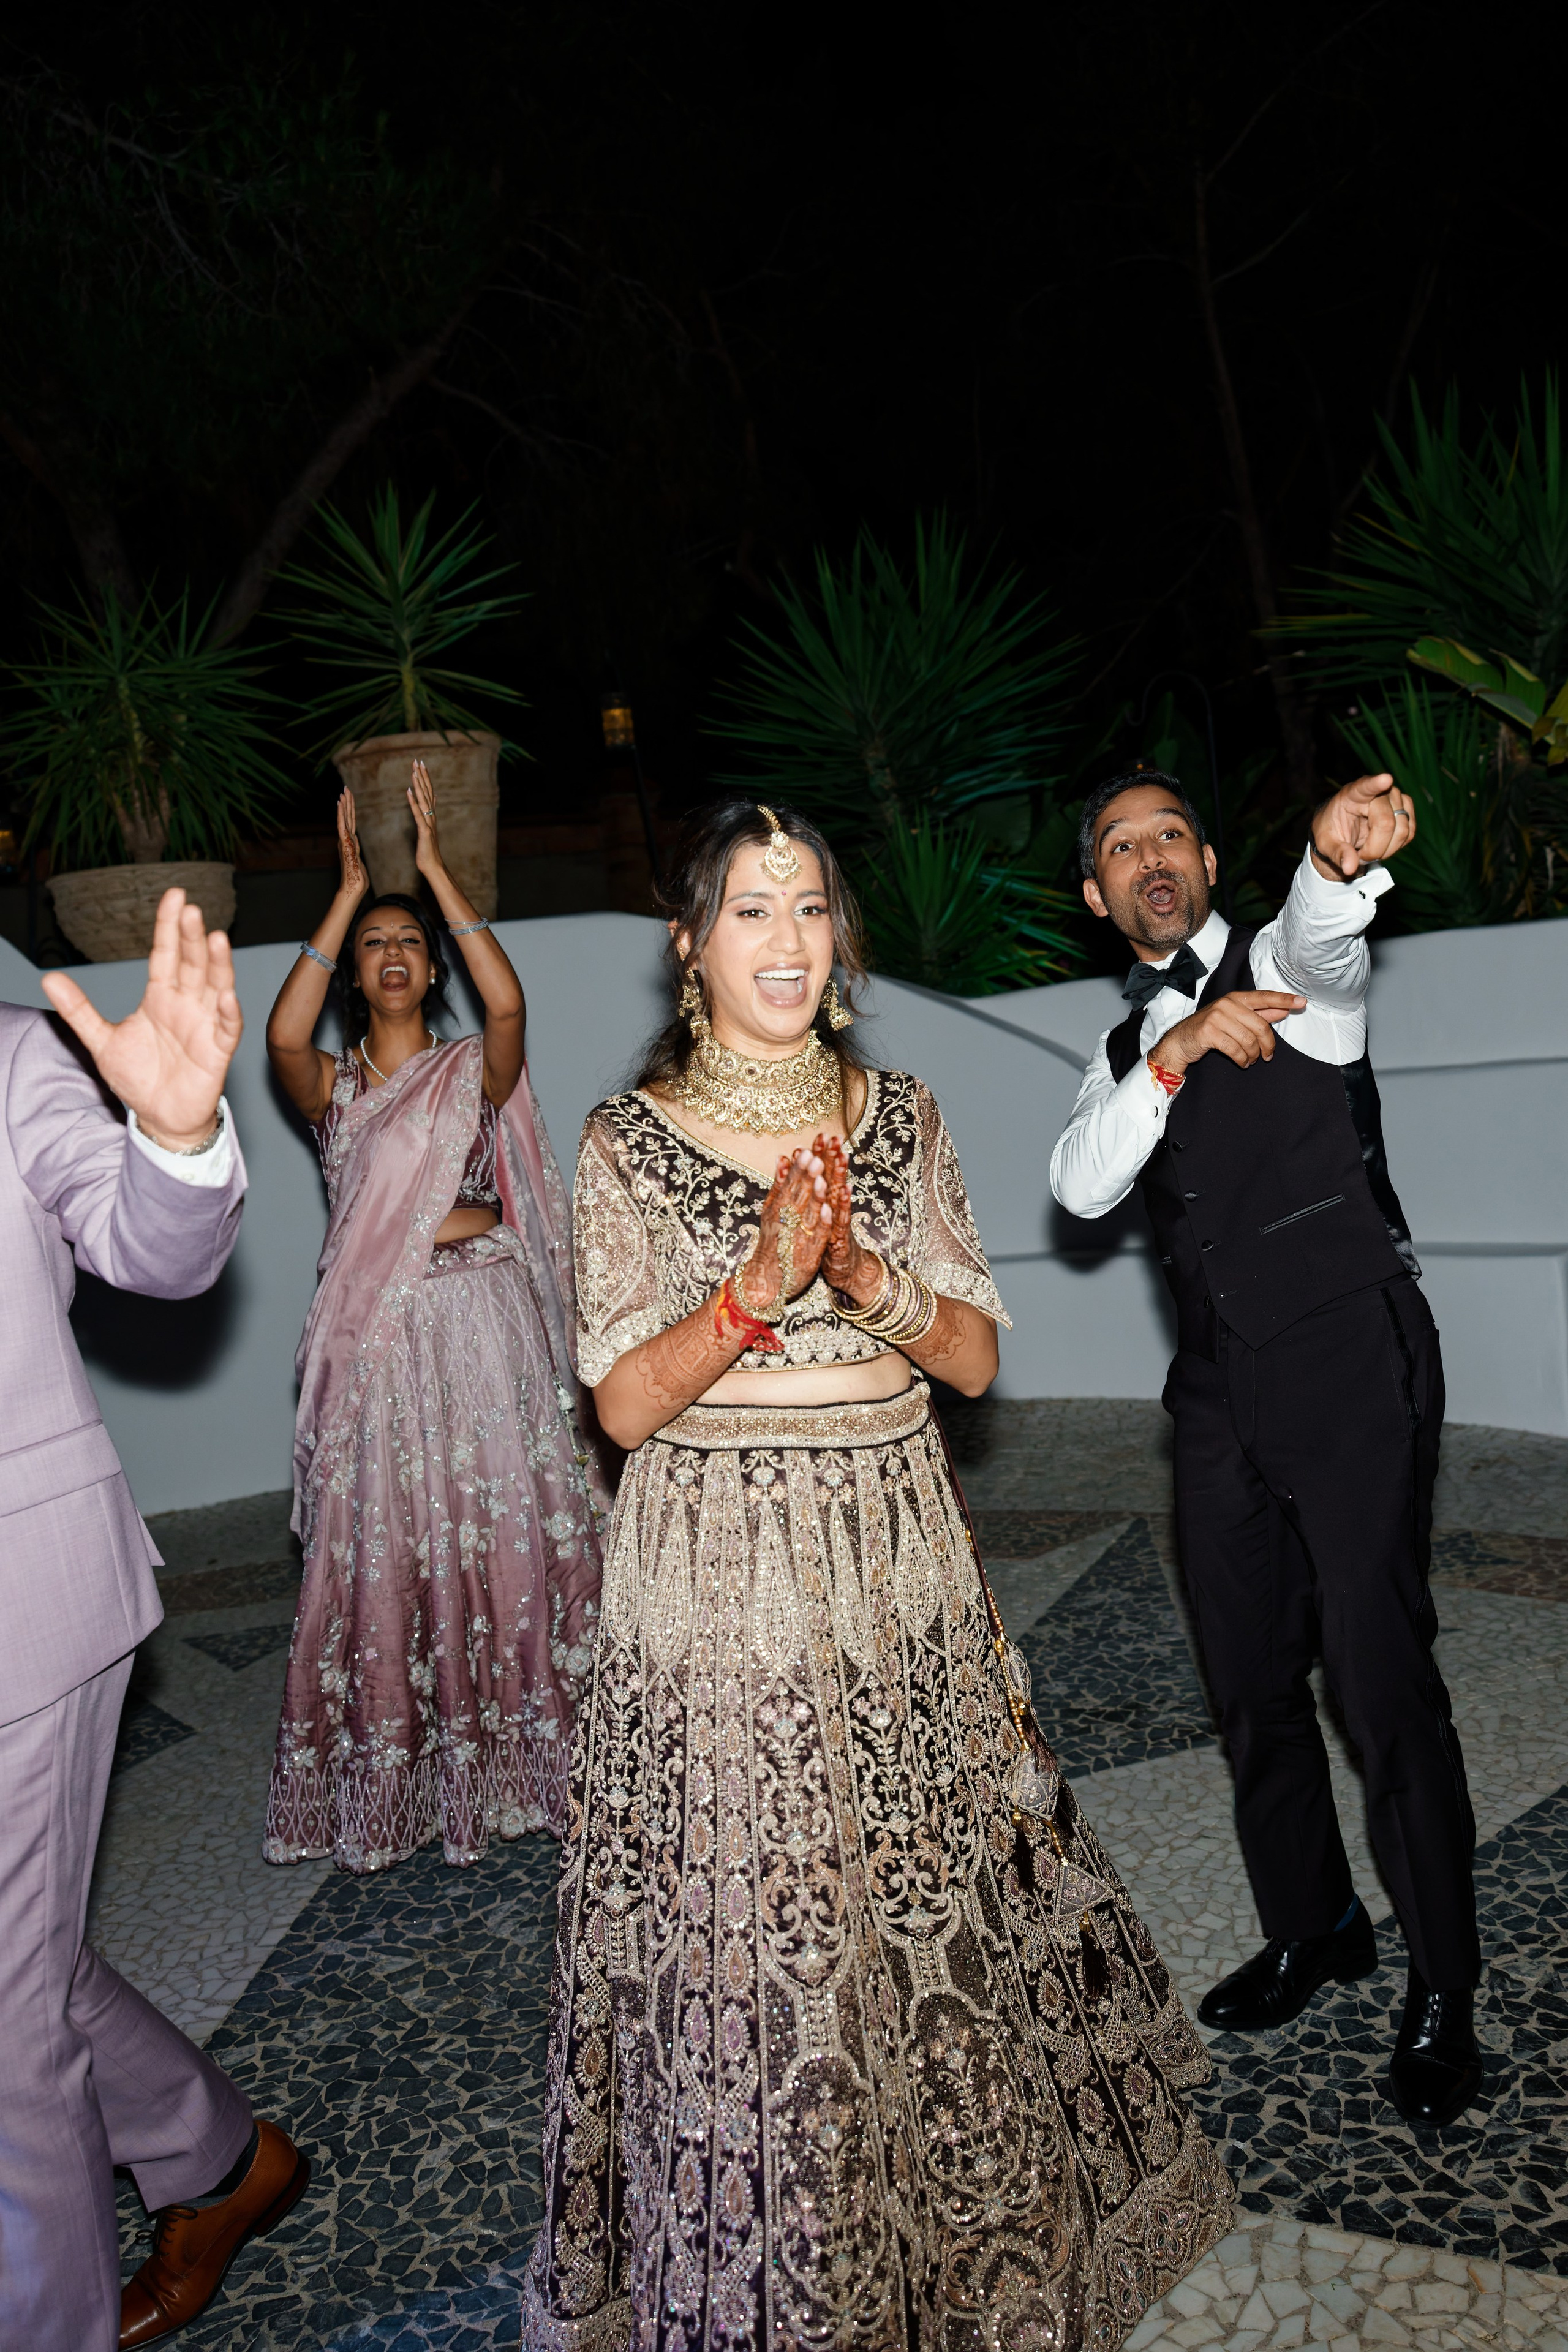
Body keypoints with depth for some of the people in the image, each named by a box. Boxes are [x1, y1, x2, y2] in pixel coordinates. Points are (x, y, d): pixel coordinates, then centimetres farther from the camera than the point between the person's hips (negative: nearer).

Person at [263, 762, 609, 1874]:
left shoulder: (474, 1073, 5)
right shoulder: (334, 1086, 8)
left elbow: (509, 1002, -17)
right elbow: (284, 1034, -14)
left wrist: (435, 867, -13)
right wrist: (350, 889, -11)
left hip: (482, 1327, -1)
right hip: (377, 1341, 1)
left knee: (499, 1527, 0)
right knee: (380, 1542, 3)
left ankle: (505, 1754, 15)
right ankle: (390, 1771, 16)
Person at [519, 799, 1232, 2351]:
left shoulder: (901, 1120, 5)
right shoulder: (628, 1143, -4)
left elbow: (974, 1358, 2)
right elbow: (625, 1403, -7)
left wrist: (863, 1273, -17)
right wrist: (762, 1278, -22)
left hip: (898, 1571, 3)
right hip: (715, 1572, -2)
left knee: (932, 1921, 12)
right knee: (747, 1934, 5)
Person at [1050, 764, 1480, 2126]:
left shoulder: (1280, 969, 1)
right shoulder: (1127, 1050, 17)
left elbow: (1322, 940, -26)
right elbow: (1083, 1188, -3)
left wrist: (1343, 857, -50)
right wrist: (1176, 1055, -19)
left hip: (1350, 1365, -6)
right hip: (1221, 1391, 6)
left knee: (1386, 1682, -5)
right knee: (1254, 1683, 14)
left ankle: (1443, 1991, 13)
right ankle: (1313, 1933, 33)